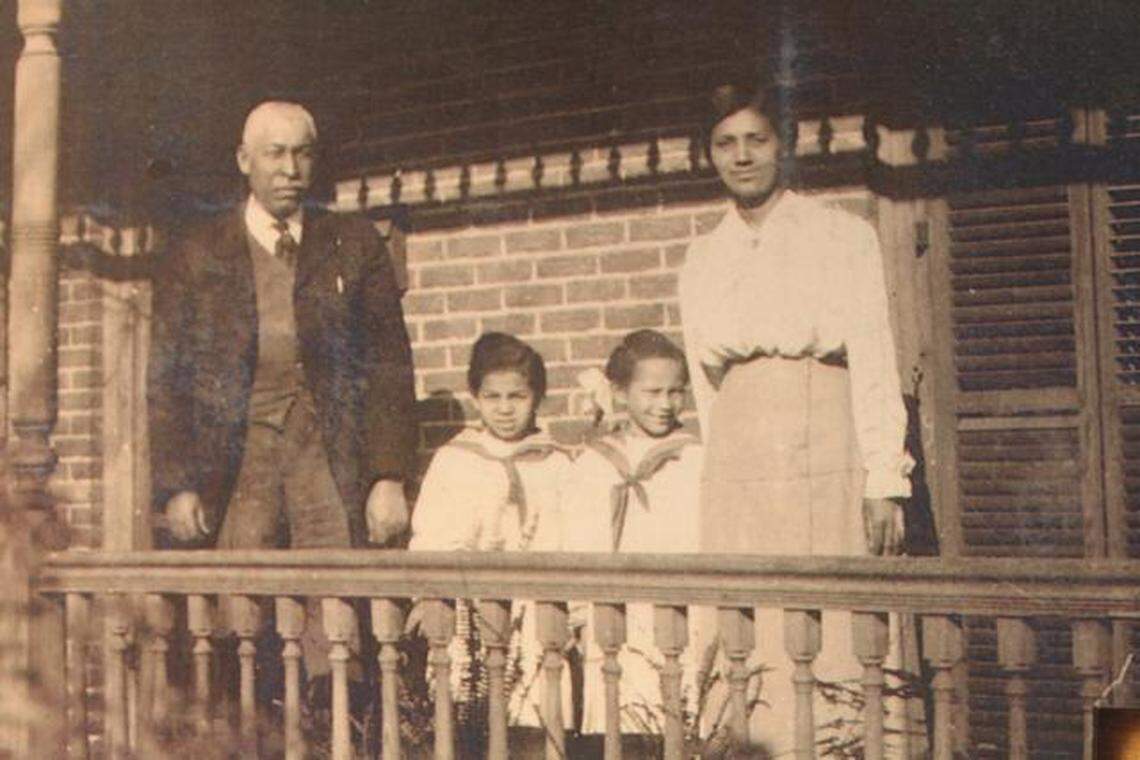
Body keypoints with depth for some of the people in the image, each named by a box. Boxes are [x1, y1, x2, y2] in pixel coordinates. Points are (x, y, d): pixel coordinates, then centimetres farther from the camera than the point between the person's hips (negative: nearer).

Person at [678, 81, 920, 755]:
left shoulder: (843, 236, 8)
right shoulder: (703, 259, 18)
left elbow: (875, 361, 1)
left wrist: (885, 479, -8)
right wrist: (719, 474, 11)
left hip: (823, 436, -3)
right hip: (738, 450, 4)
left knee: (834, 639, -8)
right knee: (751, 644, -1)